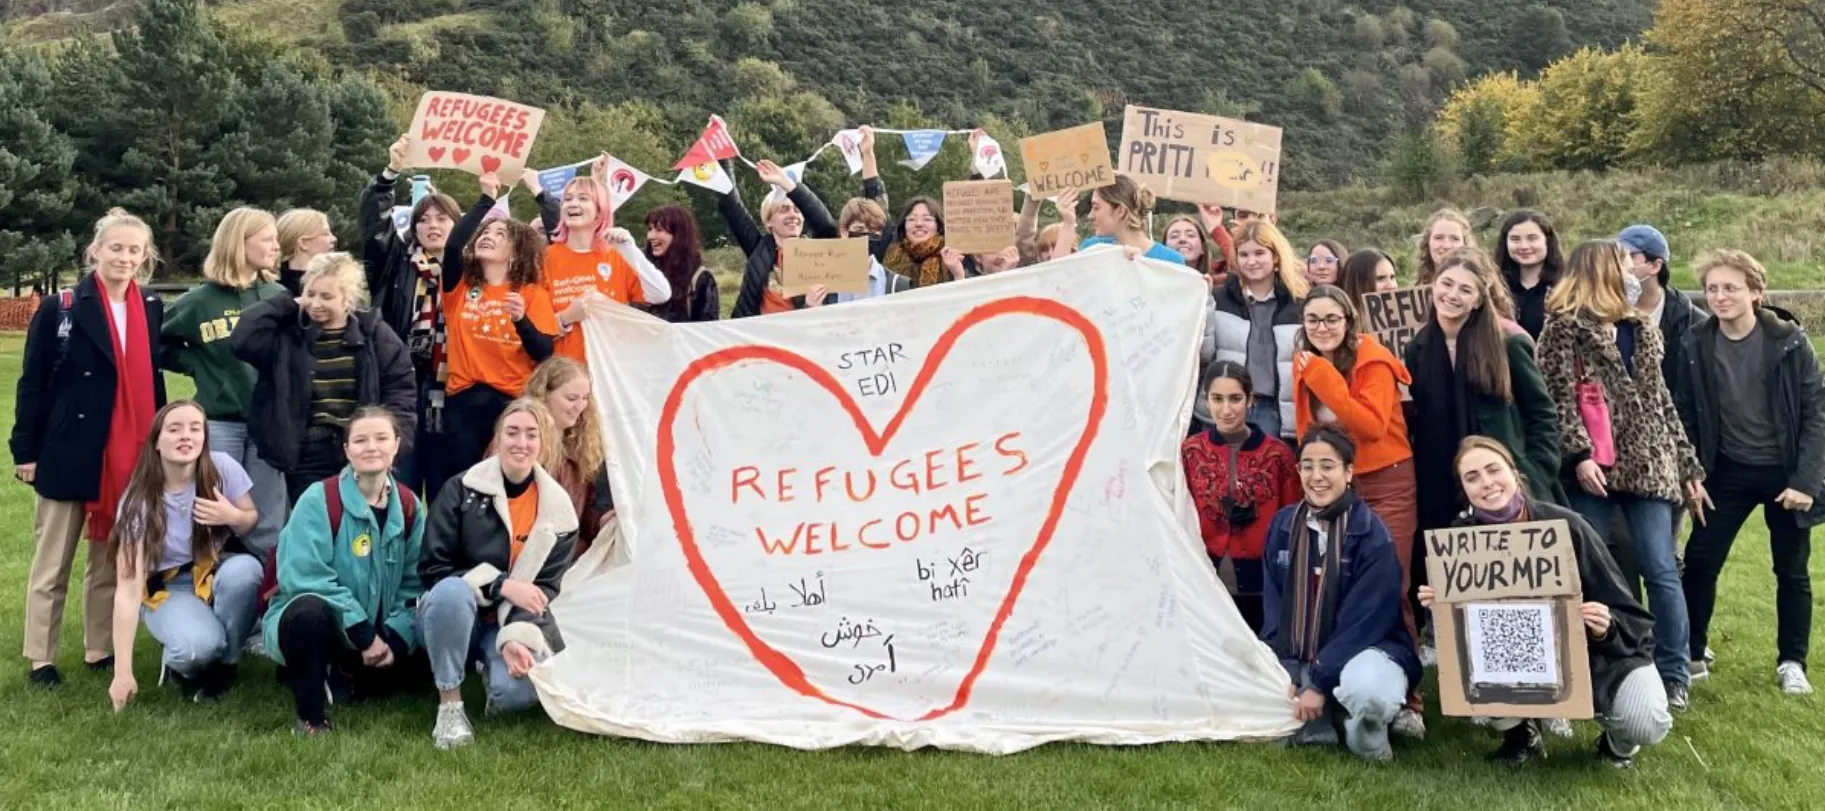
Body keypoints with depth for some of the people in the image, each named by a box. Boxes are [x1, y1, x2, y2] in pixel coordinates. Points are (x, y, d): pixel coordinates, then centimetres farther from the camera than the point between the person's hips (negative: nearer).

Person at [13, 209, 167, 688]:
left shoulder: (152, 310, 5)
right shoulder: (60, 308, -6)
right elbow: (32, 383, -5)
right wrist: (25, 450, -8)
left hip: (129, 456, 4)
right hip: (67, 453, -3)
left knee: (112, 562, 12)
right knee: (52, 565, 8)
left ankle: (100, 650, 23)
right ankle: (40, 659, 16)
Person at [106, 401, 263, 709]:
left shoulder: (222, 468, -17)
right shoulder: (139, 501, -21)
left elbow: (252, 522, 1)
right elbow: (128, 588, -24)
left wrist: (234, 517, -26)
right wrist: (123, 672, -28)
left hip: (218, 573, 3)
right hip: (166, 588, -3)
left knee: (244, 569, -34)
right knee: (198, 645, -34)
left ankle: (223, 663, -8)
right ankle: (179, 664, 6)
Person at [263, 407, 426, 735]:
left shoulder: (408, 507, -1)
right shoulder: (319, 499, -16)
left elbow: (412, 584, 2)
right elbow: (305, 576, -24)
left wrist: (395, 639, -14)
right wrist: (364, 634, -24)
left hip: (376, 634, 6)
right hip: (307, 620, -6)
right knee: (310, 611, -36)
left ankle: (339, 675, 19)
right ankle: (310, 716, -16)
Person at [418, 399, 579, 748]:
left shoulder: (558, 512, -5)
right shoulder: (462, 491, -11)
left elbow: (544, 588, -5)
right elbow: (432, 569, -13)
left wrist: (518, 635, -22)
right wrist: (500, 585, -22)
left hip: (509, 623, 1)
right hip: (453, 615, -1)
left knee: (520, 690, -30)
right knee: (451, 591, -37)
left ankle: (493, 667, 11)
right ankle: (449, 703, -18)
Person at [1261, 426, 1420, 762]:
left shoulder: (1372, 535, -14)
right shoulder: (1283, 525, 1)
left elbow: (1365, 620, -17)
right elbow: (1274, 607, 2)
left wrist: (1320, 682, -21)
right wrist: (1282, 673, -11)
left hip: (1365, 648, -5)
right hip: (1296, 659, 5)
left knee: (1368, 690, -38)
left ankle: (1369, 735, -4)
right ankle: (1314, 722, 6)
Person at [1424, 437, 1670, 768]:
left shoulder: (1565, 525, -20)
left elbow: (1627, 616, -15)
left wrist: (1606, 627, -36)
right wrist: (1439, 606, -27)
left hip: (1598, 651, -2)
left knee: (1644, 723, -28)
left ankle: (1618, 740, 13)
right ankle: (1520, 732, 2)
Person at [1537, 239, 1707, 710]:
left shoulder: (1641, 332, 19)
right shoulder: (1565, 328, 1)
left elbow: (1661, 402, 20)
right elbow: (1558, 399, -9)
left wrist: (1688, 466, 17)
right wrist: (1578, 453, -21)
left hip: (1648, 465, 5)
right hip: (1594, 468, -4)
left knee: (1661, 572, 0)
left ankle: (1673, 675, 8)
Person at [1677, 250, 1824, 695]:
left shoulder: (1789, 342, -13)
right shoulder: (1695, 345, -7)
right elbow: (1686, 413, 0)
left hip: (1785, 472, -1)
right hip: (1728, 473, 2)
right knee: (1698, 560, 0)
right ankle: (1692, 655, 15)